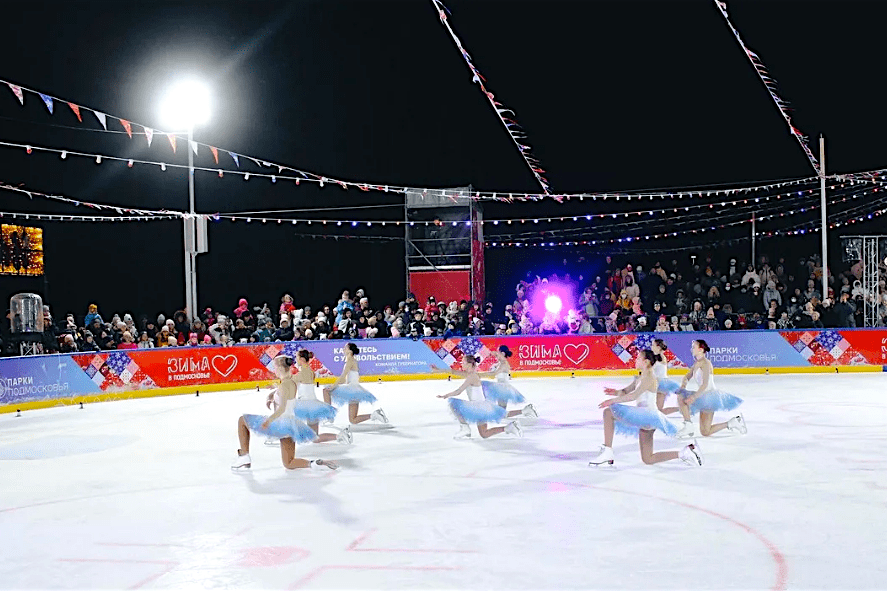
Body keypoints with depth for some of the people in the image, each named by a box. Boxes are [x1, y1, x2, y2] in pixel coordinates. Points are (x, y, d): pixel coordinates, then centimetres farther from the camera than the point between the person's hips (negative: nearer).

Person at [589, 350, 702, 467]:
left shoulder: (649, 377, -12)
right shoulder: (641, 379, 18)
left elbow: (634, 396, -24)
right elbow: (625, 391, 17)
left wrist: (613, 400, -24)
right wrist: (616, 392, -6)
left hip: (647, 414, -10)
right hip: (644, 418, 10)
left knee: (608, 412, -17)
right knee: (648, 459, 13)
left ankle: (607, 452, -20)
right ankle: (685, 453, 15)